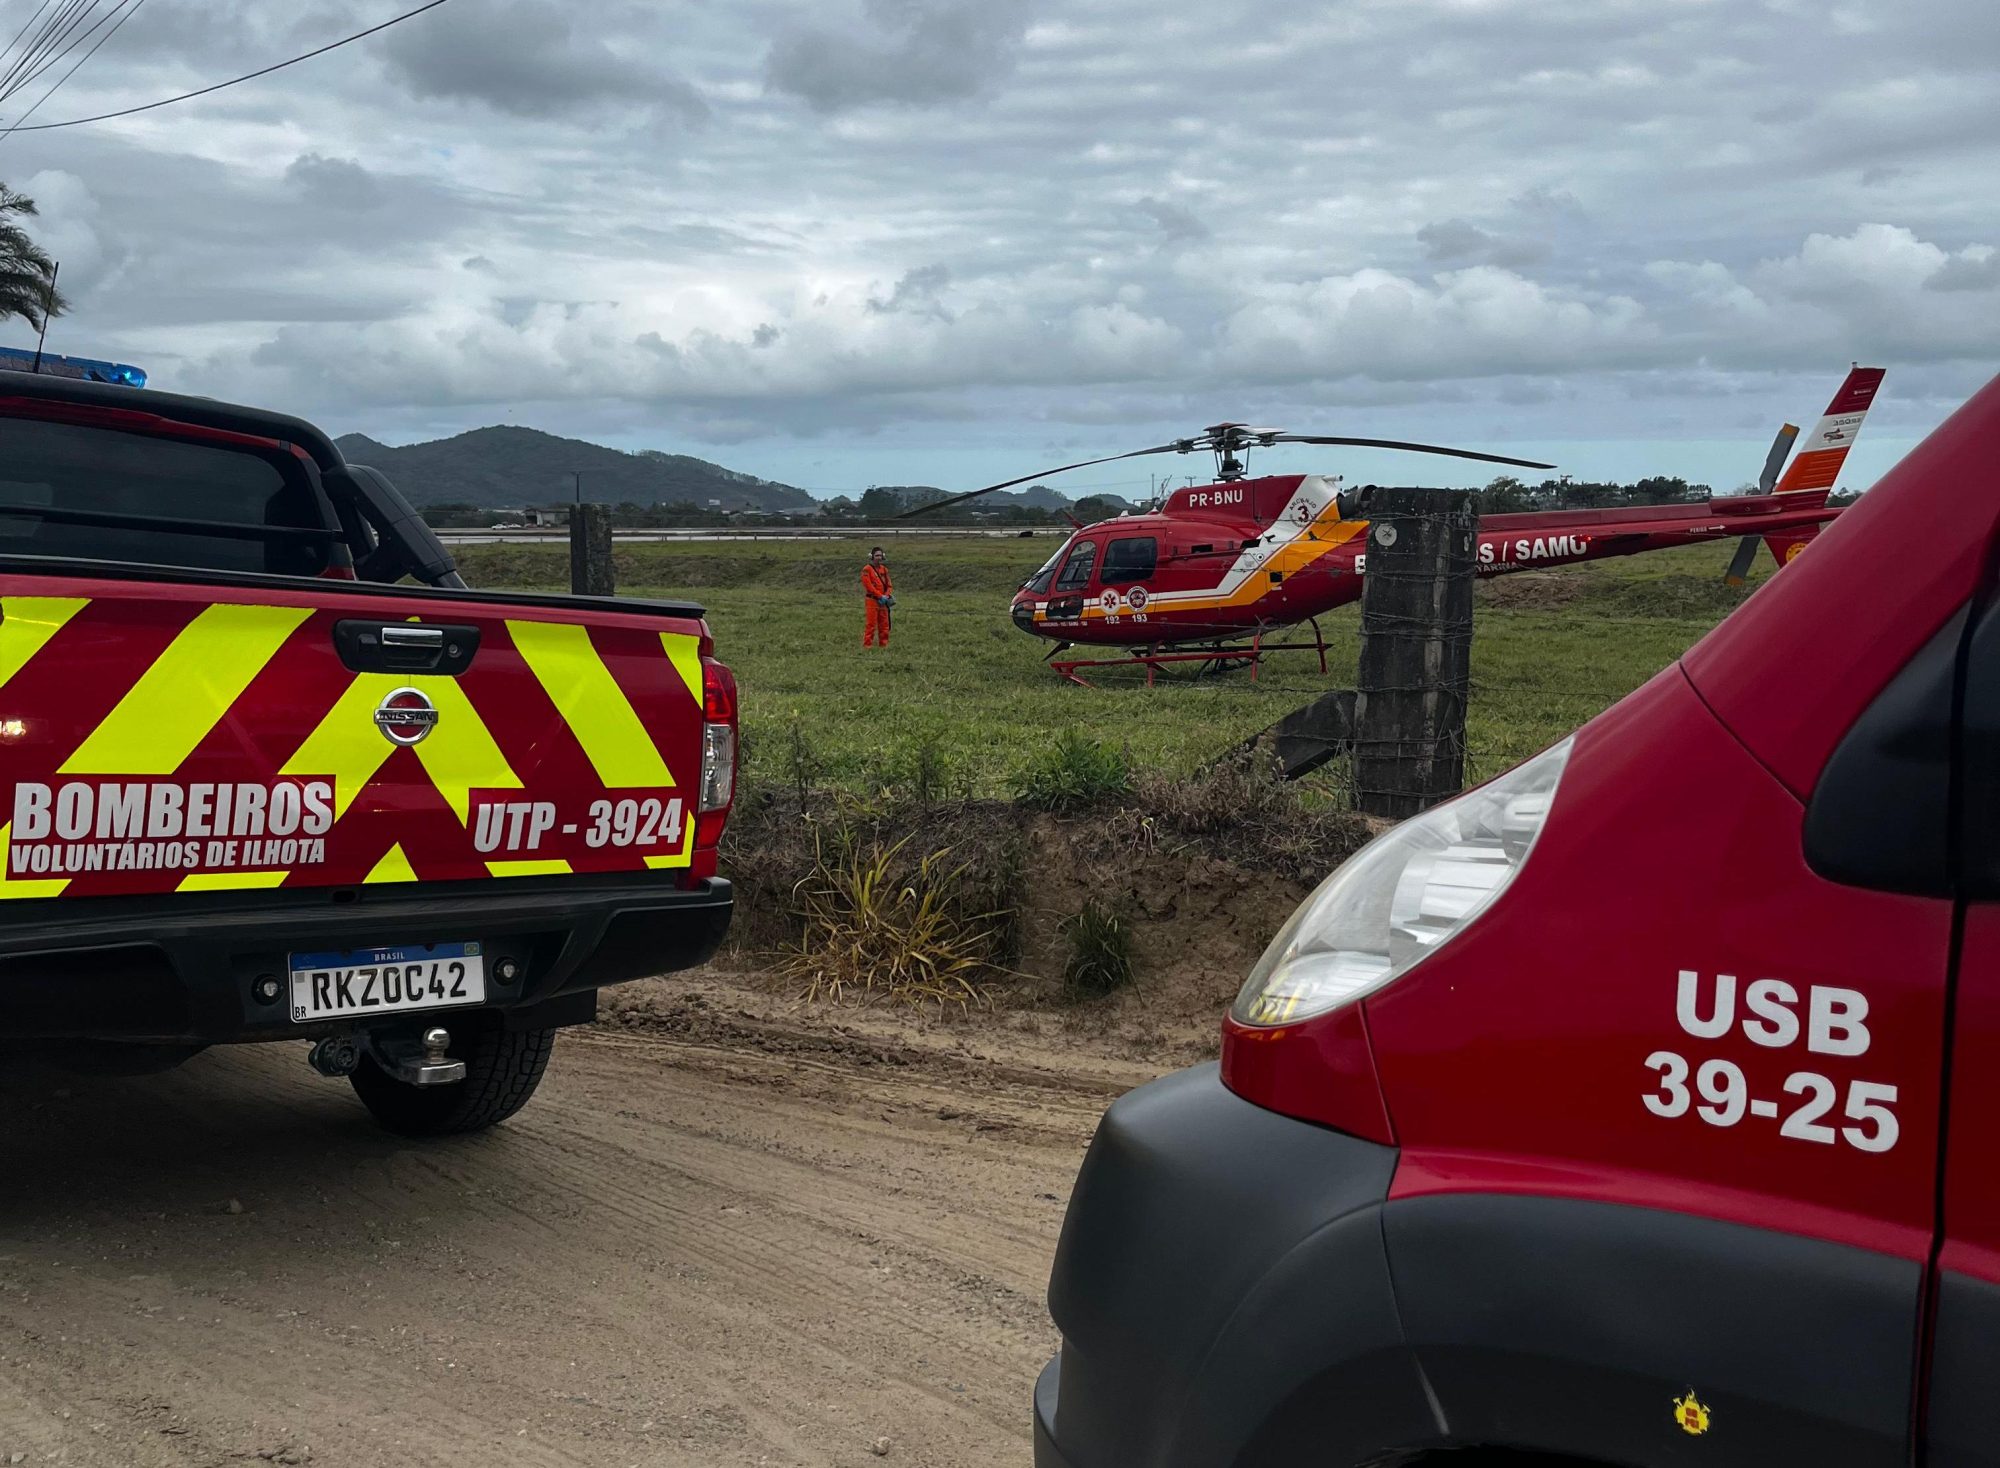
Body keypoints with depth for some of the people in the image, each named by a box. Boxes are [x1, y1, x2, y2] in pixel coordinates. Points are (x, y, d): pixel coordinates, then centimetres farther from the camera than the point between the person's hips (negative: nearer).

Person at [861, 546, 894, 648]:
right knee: (871, 624, -8)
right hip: (872, 600, -6)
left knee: (884, 624, 9)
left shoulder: (884, 569, 12)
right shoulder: (867, 570, -7)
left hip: (883, 601, 6)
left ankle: (884, 644, 17)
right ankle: (867, 645, -5)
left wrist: (886, 596, -7)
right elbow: (869, 586, -14)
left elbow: (889, 585, 12)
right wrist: (881, 596, -16)